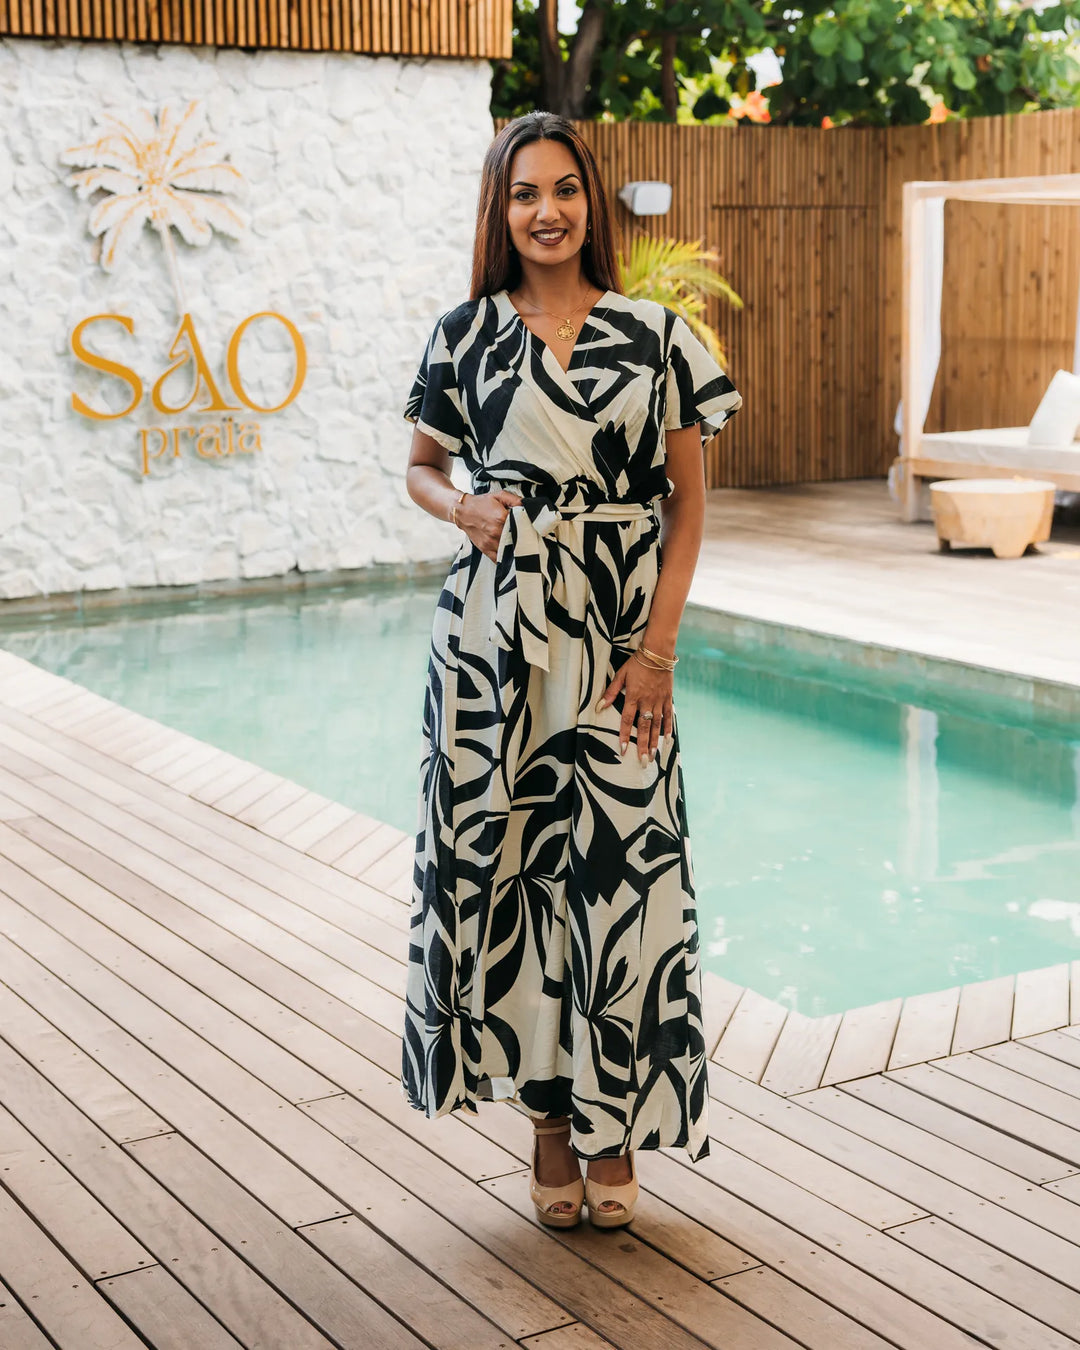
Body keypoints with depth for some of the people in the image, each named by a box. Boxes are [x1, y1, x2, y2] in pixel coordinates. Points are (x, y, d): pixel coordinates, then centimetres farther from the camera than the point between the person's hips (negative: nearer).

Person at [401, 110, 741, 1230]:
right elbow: (420, 467, 16)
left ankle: (611, 1121, 15)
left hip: (617, 639, -1)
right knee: (506, 859, 3)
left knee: (619, 867, -2)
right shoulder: (465, 335, 5)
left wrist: (657, 650, -7)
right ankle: (548, 1112, 19)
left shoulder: (656, 336, 2)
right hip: (492, 634, 1)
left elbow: (687, 504, 2)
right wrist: (463, 512, -7)